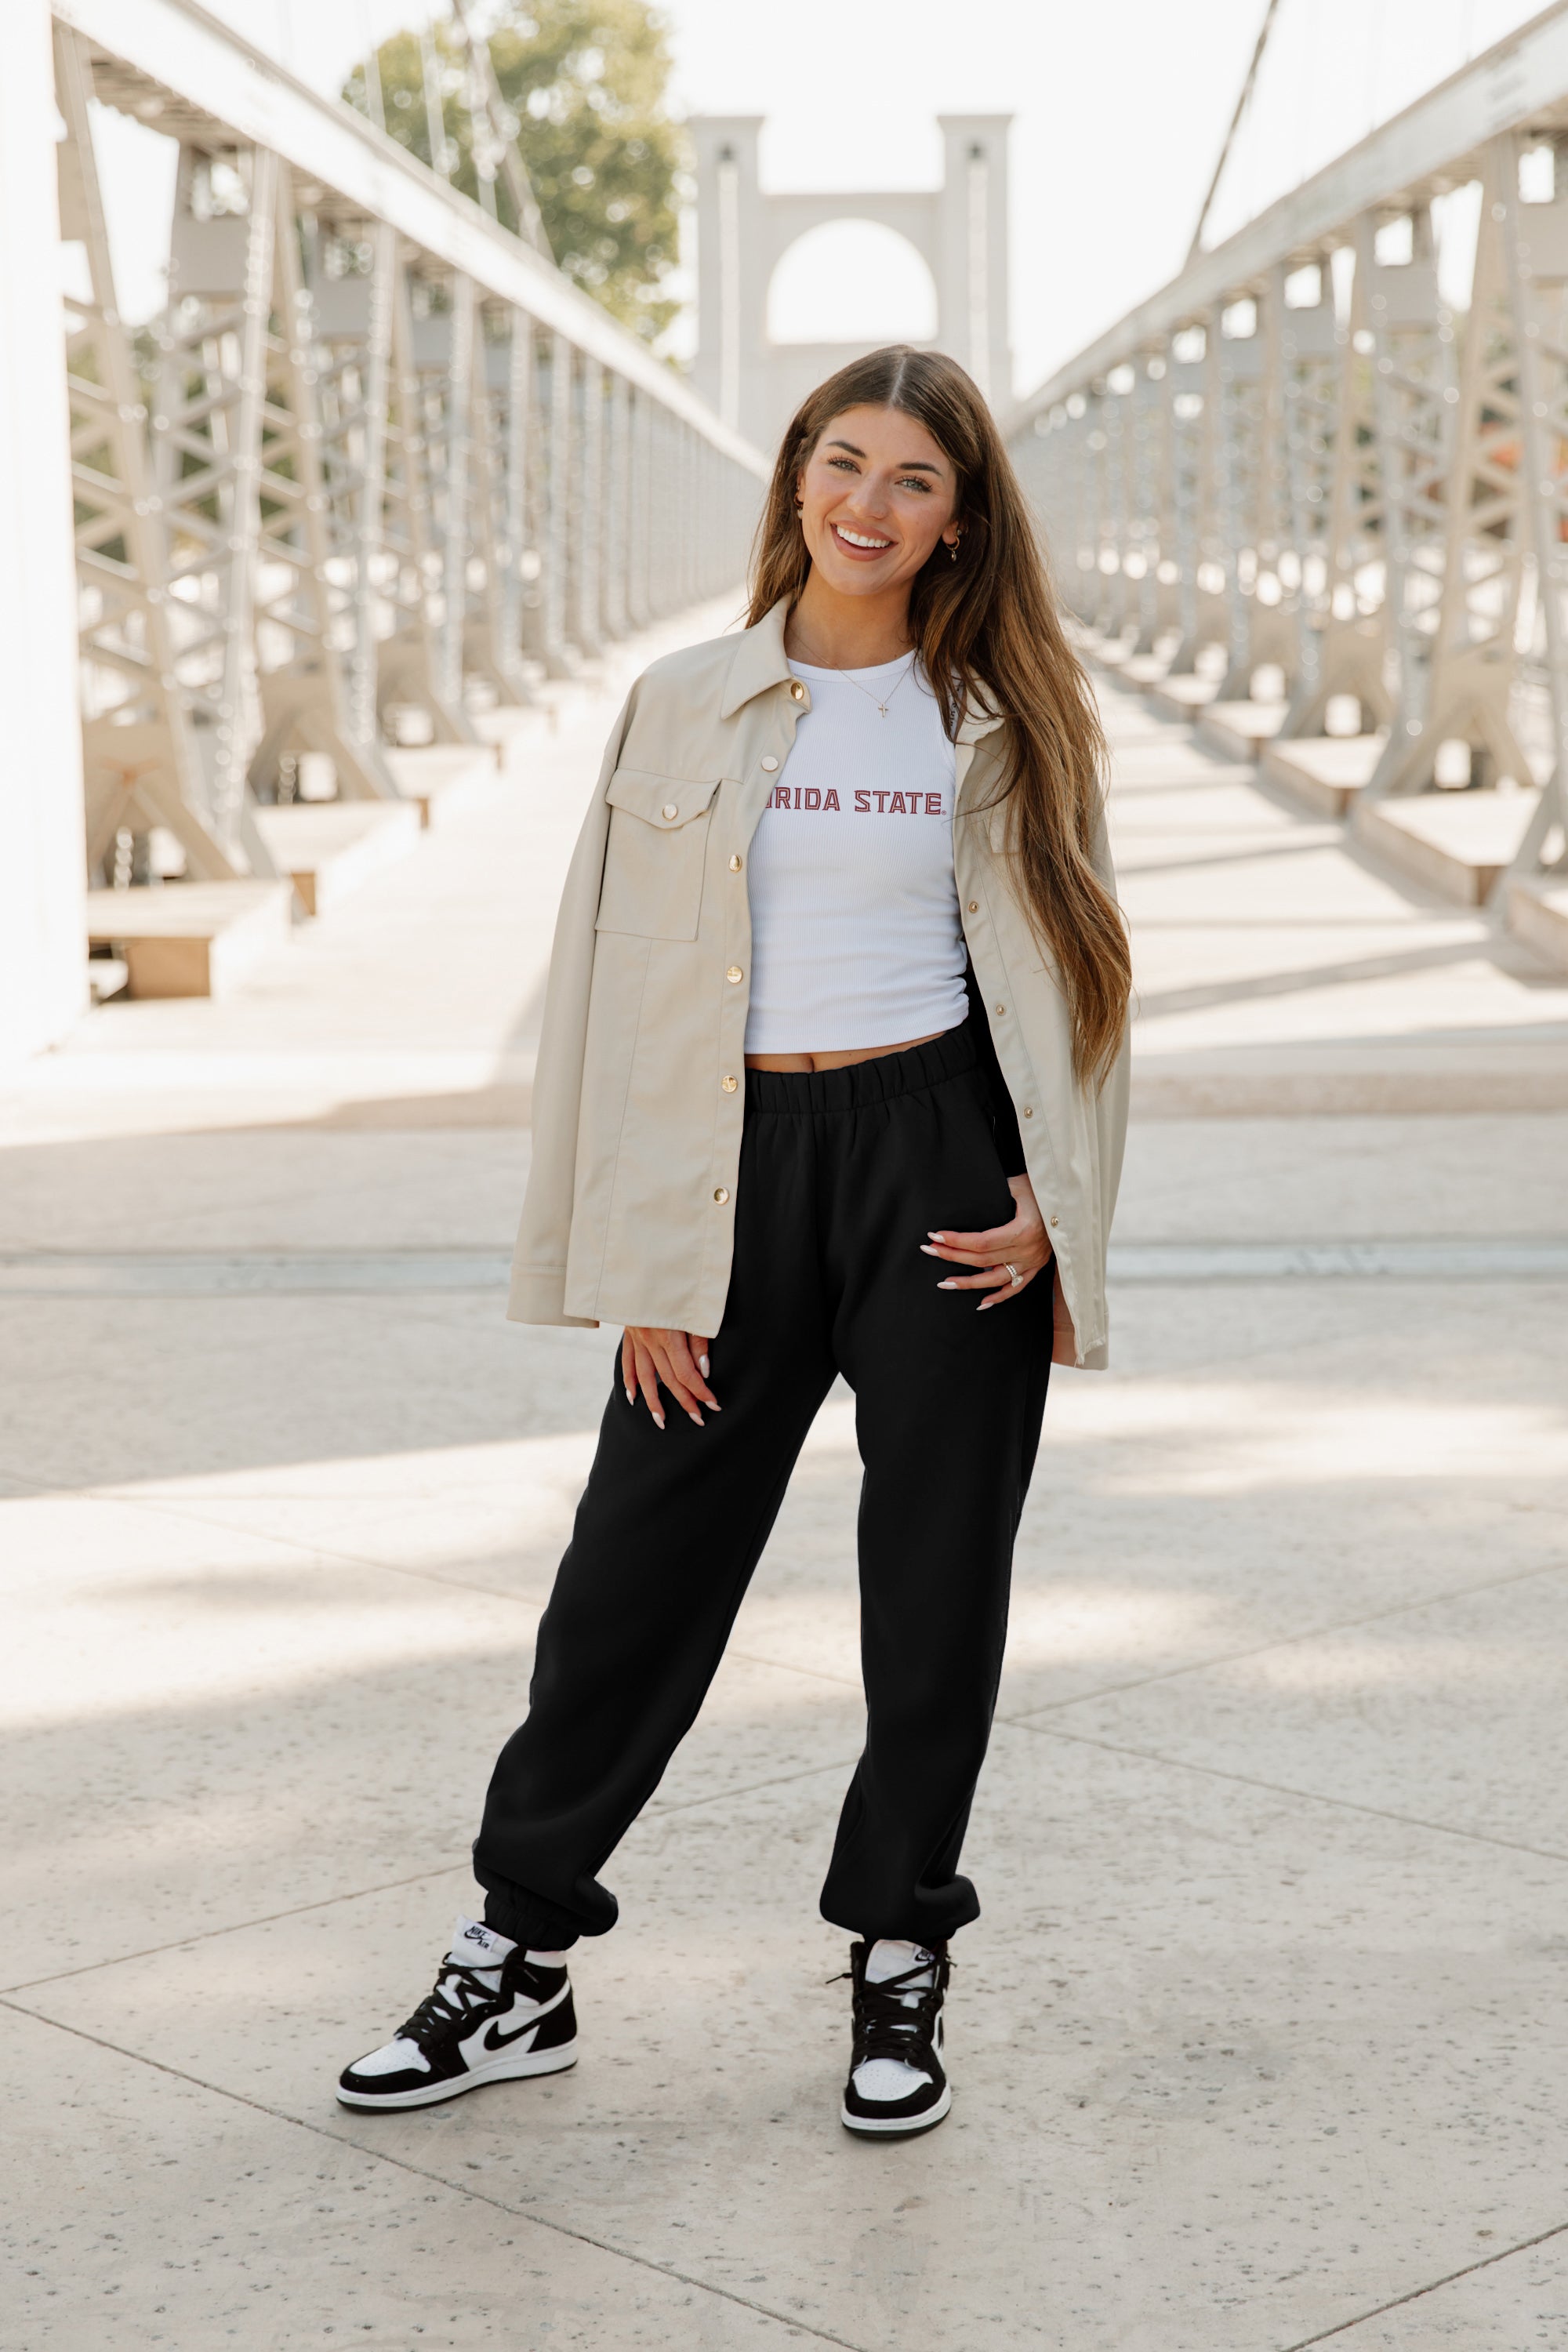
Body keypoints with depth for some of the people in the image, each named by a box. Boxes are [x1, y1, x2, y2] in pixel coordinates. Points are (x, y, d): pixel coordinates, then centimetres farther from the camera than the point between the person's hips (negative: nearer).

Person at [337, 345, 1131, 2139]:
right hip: (740, 1164, 0)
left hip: (940, 1160, 0)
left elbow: (1056, 974, 8)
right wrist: (643, 1266, -2)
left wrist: (1052, 1201, -5)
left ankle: (897, 1965, 22)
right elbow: (624, 980, 3)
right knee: (637, 1566, 4)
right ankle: (520, 1960, 17)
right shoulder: (685, 706, 5)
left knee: (937, 1576, 6)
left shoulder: (999, 724, 5)